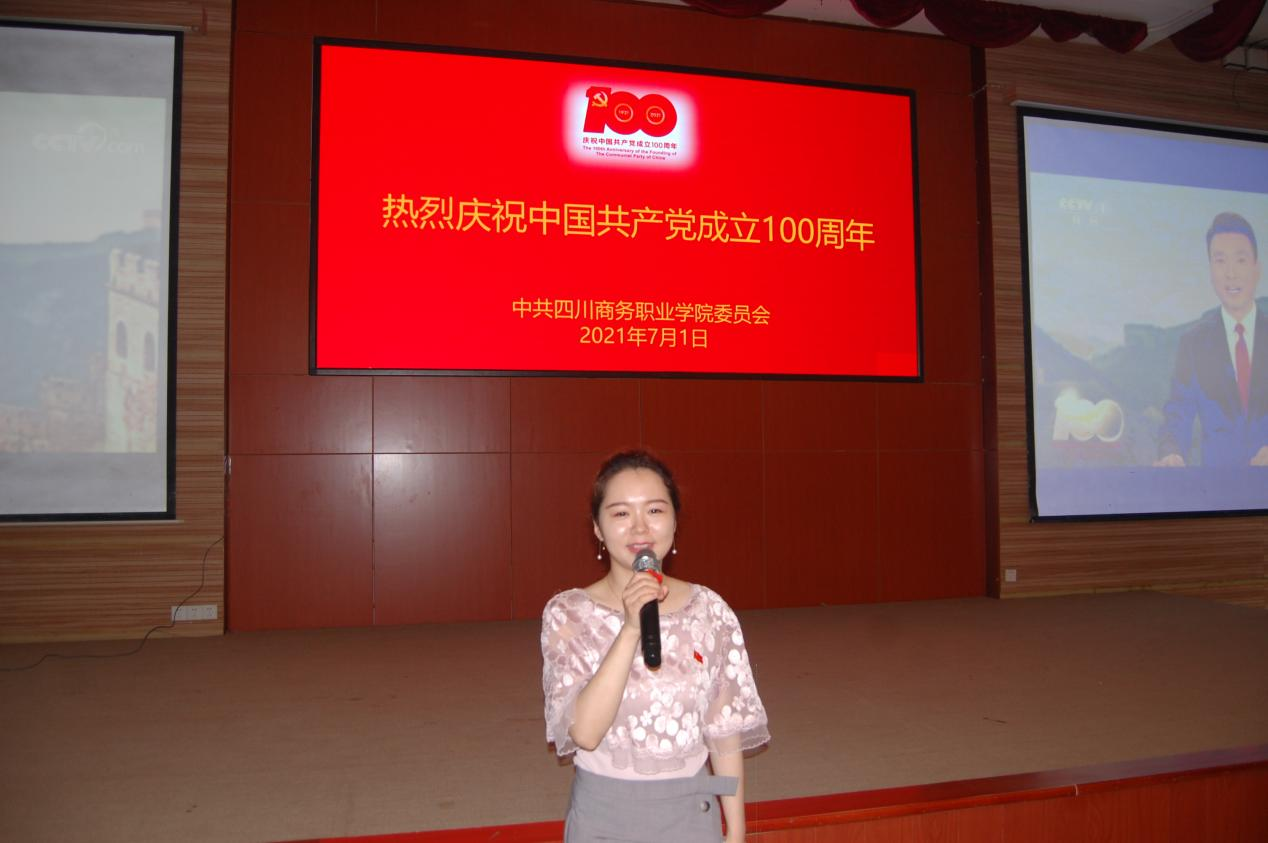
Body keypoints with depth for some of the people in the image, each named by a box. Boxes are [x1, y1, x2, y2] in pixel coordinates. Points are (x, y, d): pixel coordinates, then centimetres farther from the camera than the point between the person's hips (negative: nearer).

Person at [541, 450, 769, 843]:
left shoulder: (711, 611, -7)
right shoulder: (567, 614, -10)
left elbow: (725, 735, -1)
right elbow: (584, 732, -20)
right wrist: (631, 628, -27)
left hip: (691, 811, 1)